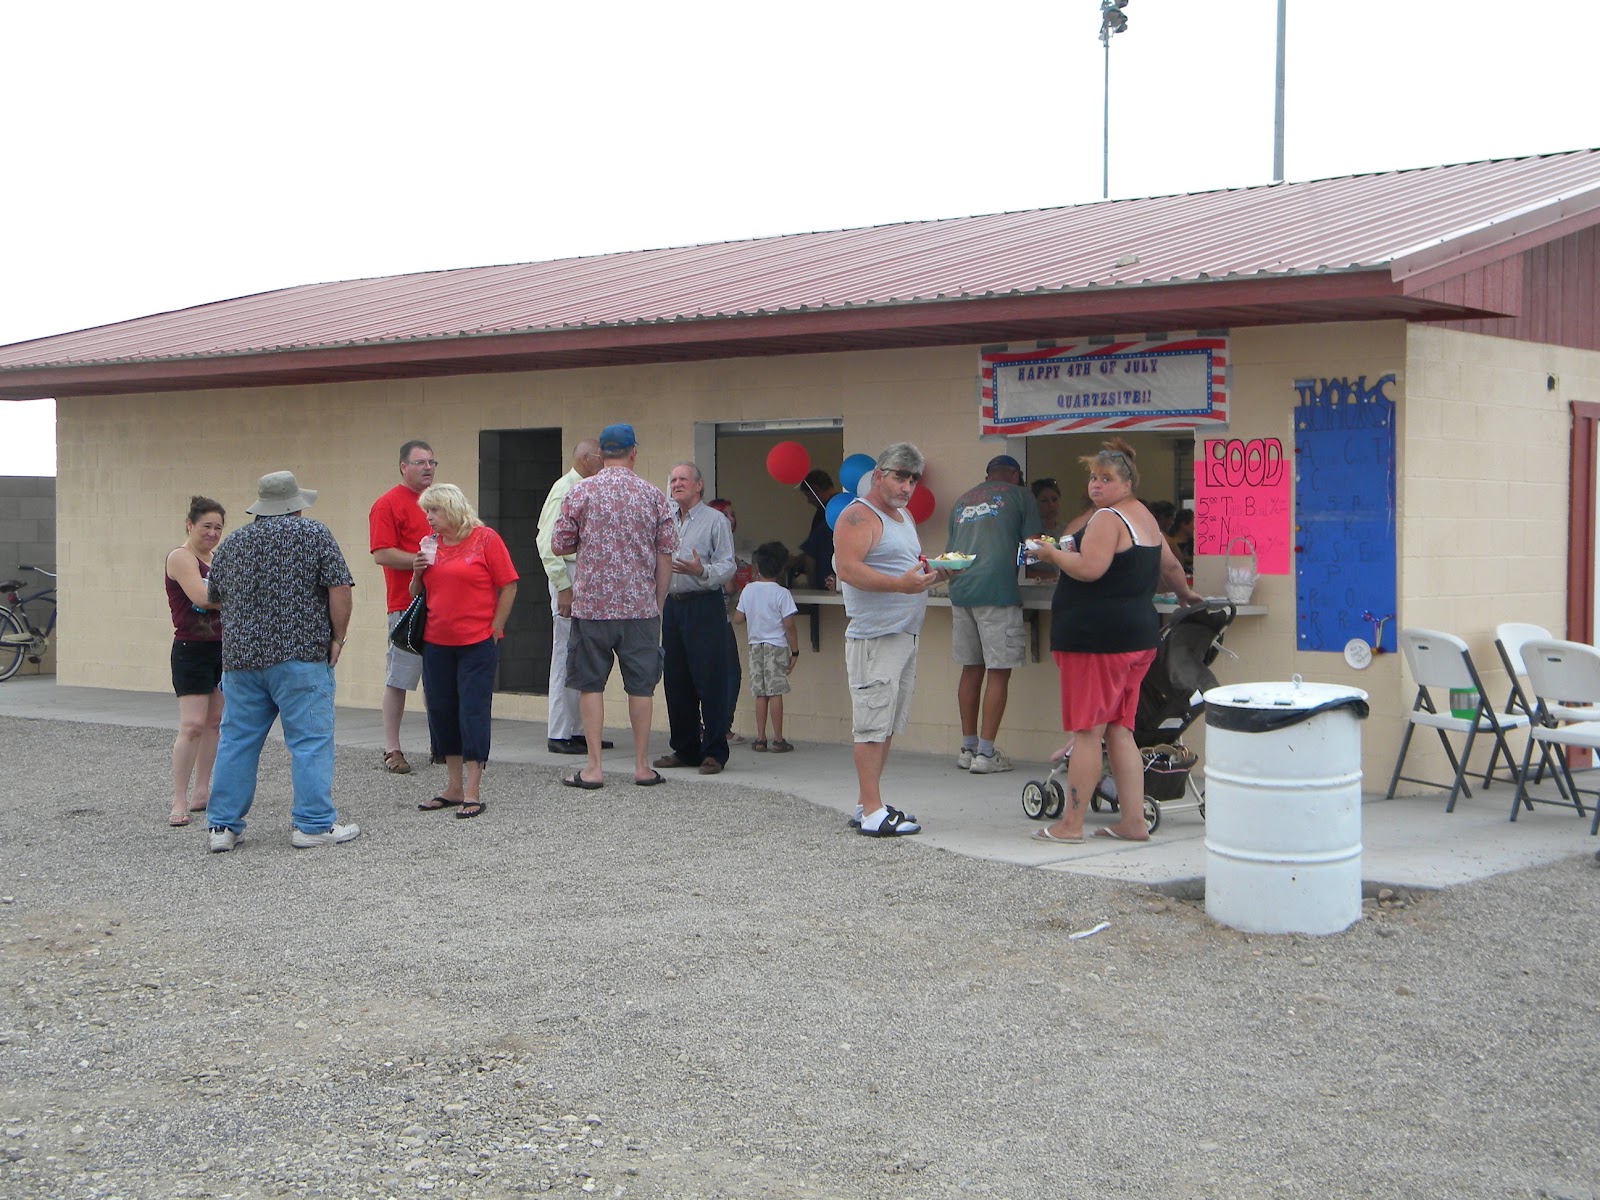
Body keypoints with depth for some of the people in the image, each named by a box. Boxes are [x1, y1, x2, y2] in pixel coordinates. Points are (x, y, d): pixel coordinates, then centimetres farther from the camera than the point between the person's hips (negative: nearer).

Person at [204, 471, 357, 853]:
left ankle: (223, 826, 13)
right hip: (300, 654, -5)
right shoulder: (314, 535, -2)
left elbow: (213, 596, 25)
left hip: (240, 656, 5)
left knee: (235, 740, 10)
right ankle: (314, 825, 0)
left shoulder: (231, 544, 13)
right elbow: (339, 589, -9)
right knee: (310, 741, -1)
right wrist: (338, 637, 0)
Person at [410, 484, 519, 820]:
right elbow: (417, 594, 19)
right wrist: (418, 573, -2)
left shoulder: (485, 539, -5)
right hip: (436, 644, 6)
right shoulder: (431, 545, 11)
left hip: (477, 643, -6)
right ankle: (453, 788, 19)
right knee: (442, 711, 8)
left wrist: (494, 631, -7)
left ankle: (473, 793, -1)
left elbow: (508, 587, -5)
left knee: (473, 711, -5)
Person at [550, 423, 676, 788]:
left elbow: (558, 545, 1)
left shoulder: (581, 492, -3)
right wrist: (658, 604, 12)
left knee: (591, 683, 6)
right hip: (641, 606, 1)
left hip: (592, 604, -1)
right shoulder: (653, 495, 2)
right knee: (641, 684, 8)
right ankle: (642, 765, 11)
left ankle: (593, 768, 3)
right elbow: (665, 554, 3)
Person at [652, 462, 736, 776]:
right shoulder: (666, 522, 18)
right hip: (672, 606, 6)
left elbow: (727, 567, -8)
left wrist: (701, 570, -25)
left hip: (704, 606, -6)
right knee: (675, 682, 8)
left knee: (710, 682, -6)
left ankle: (714, 752, -2)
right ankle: (684, 749, 17)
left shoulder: (715, 521, -1)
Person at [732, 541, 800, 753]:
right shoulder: (781, 593, -9)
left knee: (761, 693, 7)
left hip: (755, 646, 4)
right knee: (775, 692, -3)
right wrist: (795, 651, -4)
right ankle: (778, 740, -1)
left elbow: (737, 619, 7)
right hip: (776, 646, -4)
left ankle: (760, 739, 7)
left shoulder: (748, 590, 3)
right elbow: (789, 625, -11)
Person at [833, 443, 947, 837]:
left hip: (904, 635, 10)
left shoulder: (904, 517, 22)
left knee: (887, 726, 11)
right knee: (873, 724, -9)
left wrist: (936, 572, 8)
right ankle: (872, 813, -8)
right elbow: (848, 569, -21)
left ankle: (868, 806, 17)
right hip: (874, 637, -10)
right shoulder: (859, 516, -9)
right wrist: (900, 584, -29)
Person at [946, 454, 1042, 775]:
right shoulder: (1019, 495, 8)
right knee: (998, 673, -2)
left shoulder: (962, 501, 23)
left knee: (971, 670, 14)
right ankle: (985, 754, -4)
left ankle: (968, 748, 18)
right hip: (997, 590, -6)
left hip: (960, 590, 6)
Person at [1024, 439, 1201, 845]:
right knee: (1119, 731, 12)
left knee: (1087, 731, -6)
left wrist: (1051, 553, -8)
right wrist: (1185, 594, 50)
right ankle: (1134, 821, 10)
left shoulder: (1107, 518, -11)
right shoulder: (1144, 516, 19)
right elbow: (1170, 565, 32)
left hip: (1096, 637, -10)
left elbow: (1089, 568, -23)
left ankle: (1070, 824, -2)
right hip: (1138, 636, 10)